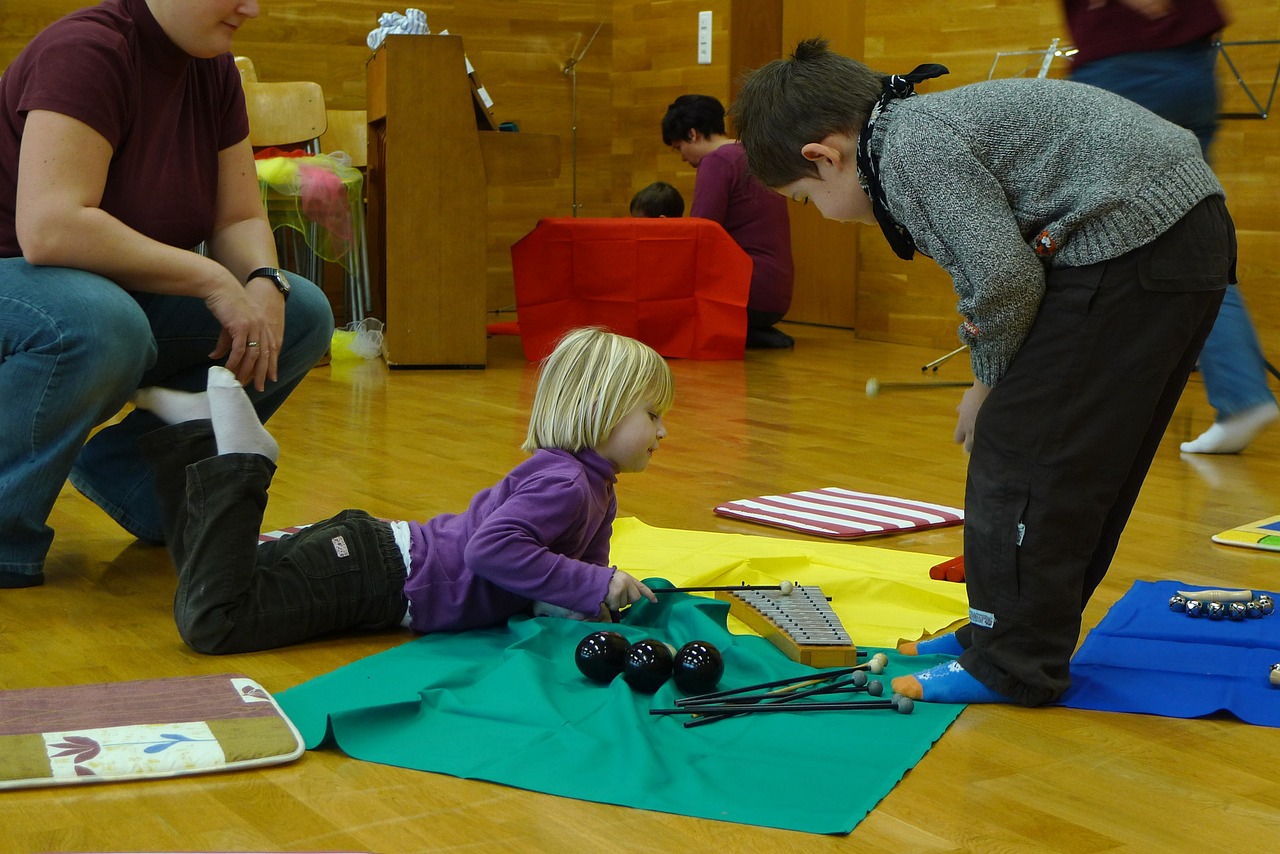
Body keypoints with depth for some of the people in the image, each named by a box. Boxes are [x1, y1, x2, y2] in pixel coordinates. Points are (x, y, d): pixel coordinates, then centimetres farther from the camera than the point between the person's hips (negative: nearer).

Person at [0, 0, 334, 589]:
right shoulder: (85, 50, -23)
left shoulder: (212, 70, 2)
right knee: (100, 325, -41)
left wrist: (264, 284, -18)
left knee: (302, 316, -7)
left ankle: (123, 470, 2)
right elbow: (48, 229, -34)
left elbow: (241, 220, 6)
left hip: (127, 293, 8)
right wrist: (210, 279, -30)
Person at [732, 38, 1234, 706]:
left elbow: (1005, 277, -19)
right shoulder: (923, 126, 19)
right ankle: (1008, 631, 29)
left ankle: (1013, 665, 3)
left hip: (1133, 243, -11)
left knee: (1023, 447, -4)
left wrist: (993, 379, -2)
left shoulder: (912, 144, -13)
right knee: (1083, 462, 17)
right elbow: (986, 267, 22)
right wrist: (994, 386, 14)